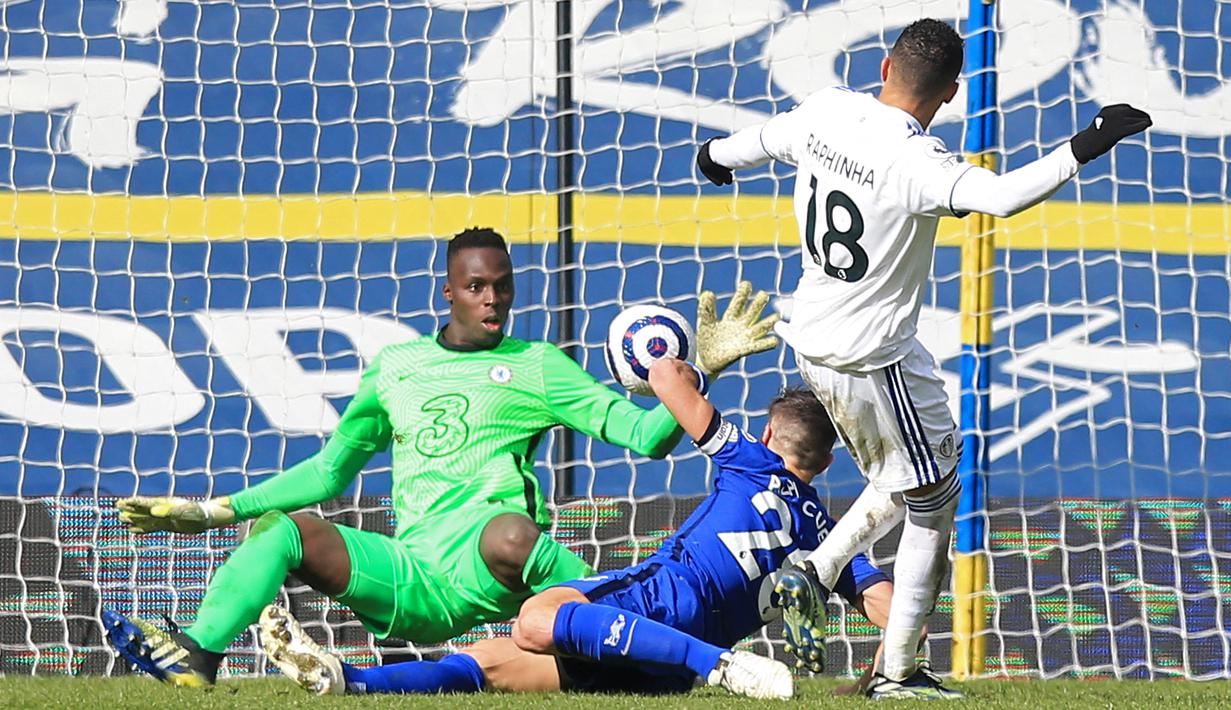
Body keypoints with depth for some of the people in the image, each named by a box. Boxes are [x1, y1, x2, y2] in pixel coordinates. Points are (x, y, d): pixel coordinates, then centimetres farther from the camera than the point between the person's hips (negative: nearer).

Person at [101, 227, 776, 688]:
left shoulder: (536, 366, 12)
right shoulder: (396, 366, 24)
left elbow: (643, 433, 5)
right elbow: (329, 470, 31)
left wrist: (702, 371, -11)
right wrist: (211, 511, 27)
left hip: (484, 573, -4)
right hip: (411, 580, 5)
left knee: (509, 533, -40)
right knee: (281, 526, -14)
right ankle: (195, 657, -32)